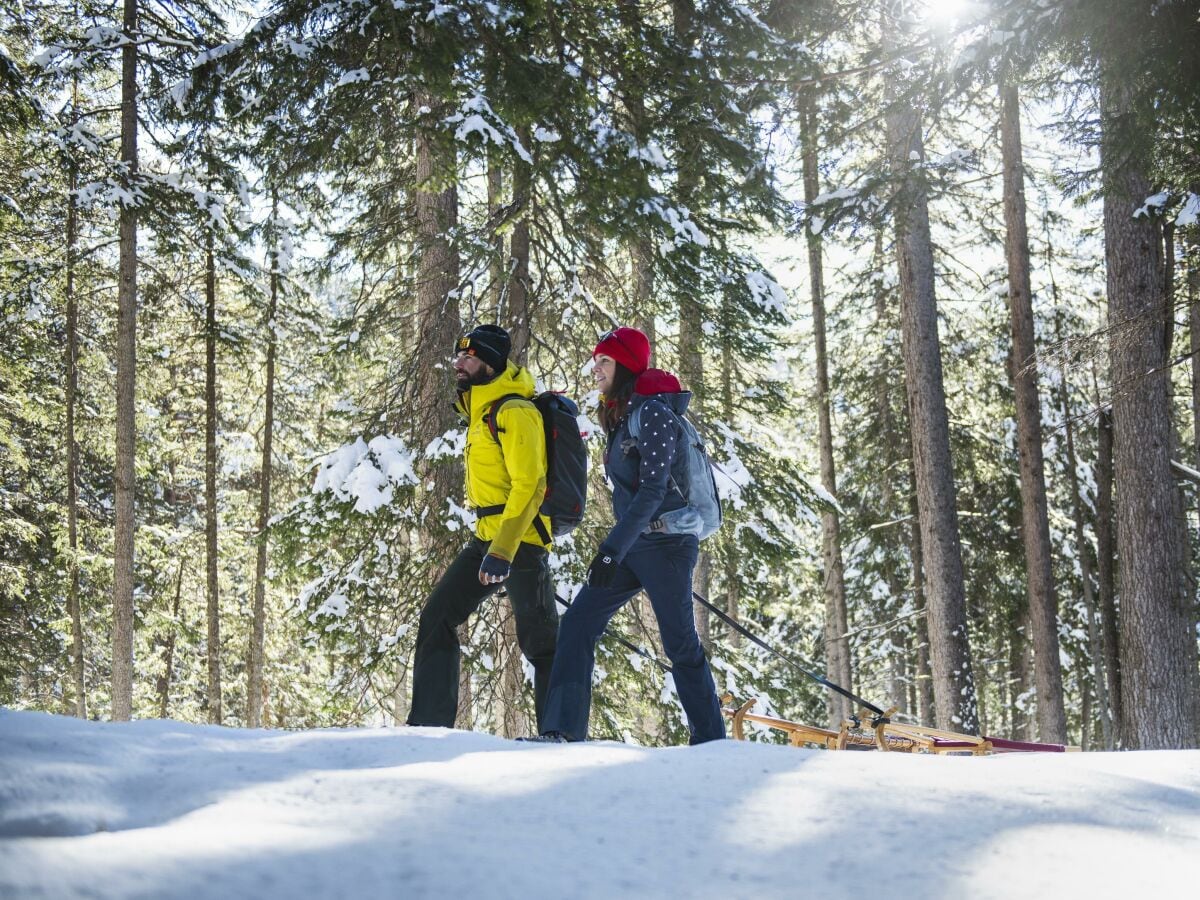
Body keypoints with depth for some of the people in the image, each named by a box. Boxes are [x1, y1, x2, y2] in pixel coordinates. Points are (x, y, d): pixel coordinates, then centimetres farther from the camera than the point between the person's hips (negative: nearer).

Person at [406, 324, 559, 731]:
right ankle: (429, 722, 4)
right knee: (436, 618, 4)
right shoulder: (481, 411, 16)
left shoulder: (515, 413, -14)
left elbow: (528, 486, -21)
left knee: (538, 642, -5)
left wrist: (502, 552, -28)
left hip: (520, 540, -10)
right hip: (487, 538, 10)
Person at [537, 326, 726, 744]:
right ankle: (563, 730, -9)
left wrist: (613, 549, -26)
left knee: (680, 645, -1)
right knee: (578, 622, -4)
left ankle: (711, 742, 10)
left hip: (664, 543, -9)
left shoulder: (653, 413, -14)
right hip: (632, 546, 9)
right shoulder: (621, 417, 13)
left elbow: (652, 489, -22)